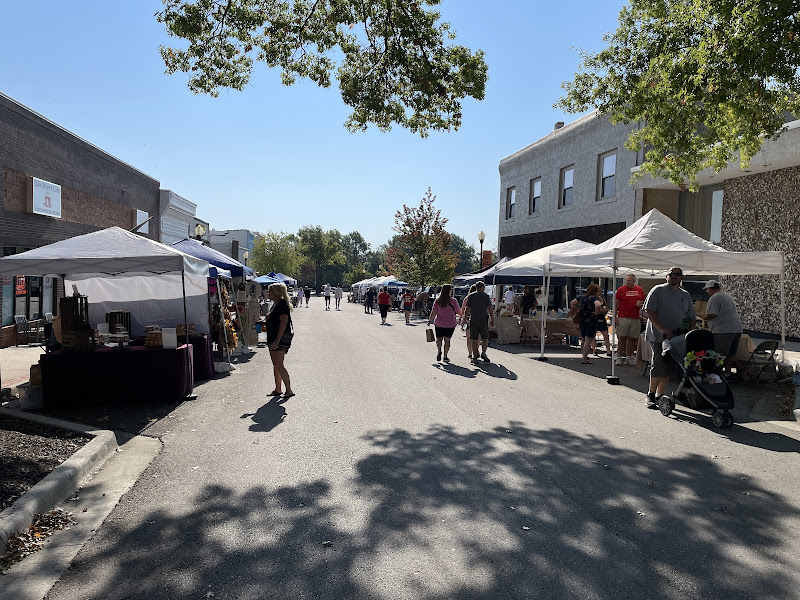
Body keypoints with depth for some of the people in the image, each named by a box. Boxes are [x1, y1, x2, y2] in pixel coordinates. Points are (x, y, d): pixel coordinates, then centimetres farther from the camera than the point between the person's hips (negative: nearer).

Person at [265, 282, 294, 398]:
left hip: (281, 339, -10)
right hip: (272, 339, 10)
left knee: (279, 365, -11)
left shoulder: (282, 304, -15)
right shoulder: (275, 304, 15)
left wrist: (277, 341, -24)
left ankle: (289, 390, -6)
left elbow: (283, 323, -21)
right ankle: (277, 389, 20)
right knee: (275, 365, 12)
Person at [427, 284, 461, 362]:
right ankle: (445, 357, 9)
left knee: (439, 338, 16)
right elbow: (459, 312, -3)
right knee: (447, 340, 9)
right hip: (450, 324, -1)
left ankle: (439, 350, -9)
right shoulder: (453, 301, -11)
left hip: (439, 323, 2)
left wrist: (429, 321, 8)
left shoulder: (437, 301, -4)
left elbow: (433, 312, -3)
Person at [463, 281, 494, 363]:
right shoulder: (486, 296, 1)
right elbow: (490, 309, -3)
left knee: (474, 339, 4)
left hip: (473, 320, 1)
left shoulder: (470, 296, 5)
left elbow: (467, 309, 2)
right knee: (485, 337, 12)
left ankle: (475, 357, 5)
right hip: (483, 320, -1)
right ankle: (483, 352, -7)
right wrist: (493, 319, 3)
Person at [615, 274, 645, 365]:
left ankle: (628, 358, 14)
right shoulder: (621, 289, 1)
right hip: (622, 318, -3)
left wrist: (640, 304, -5)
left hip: (635, 318, 3)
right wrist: (615, 317, -5)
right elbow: (616, 304, 1)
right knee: (622, 338, -3)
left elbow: (644, 302, 20)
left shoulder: (639, 290, 9)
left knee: (632, 338, 6)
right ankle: (619, 357, 1)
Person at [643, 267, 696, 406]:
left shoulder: (685, 295, 17)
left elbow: (691, 318, 19)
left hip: (678, 338, 5)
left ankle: (659, 395, 16)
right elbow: (649, 311, -10)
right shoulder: (658, 290, -1)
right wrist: (663, 330, -18)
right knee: (660, 365, -11)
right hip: (659, 337, -5)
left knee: (670, 368, 5)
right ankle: (651, 394, 4)